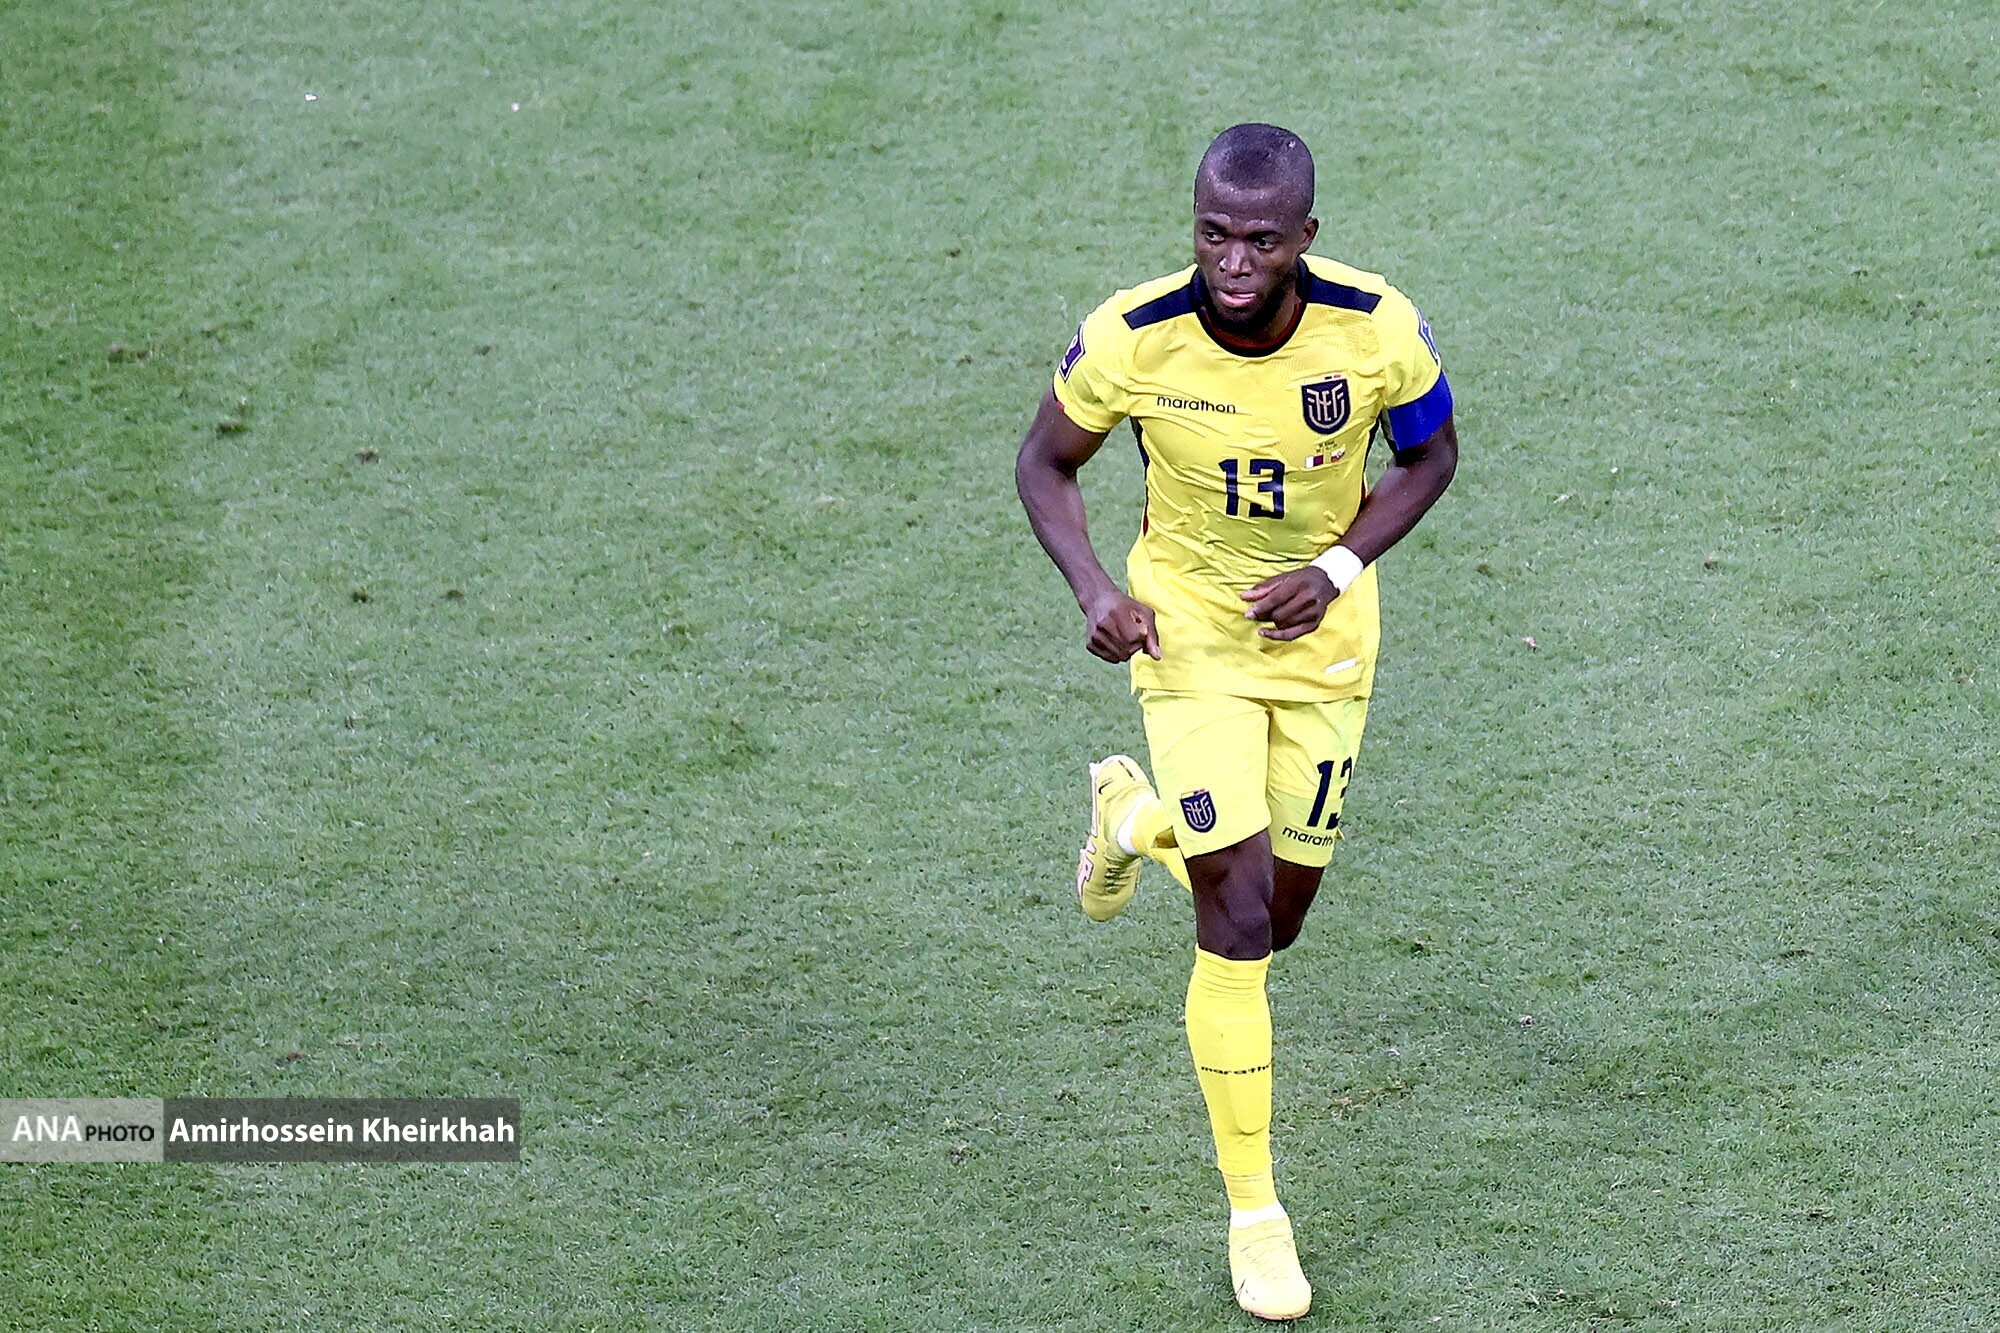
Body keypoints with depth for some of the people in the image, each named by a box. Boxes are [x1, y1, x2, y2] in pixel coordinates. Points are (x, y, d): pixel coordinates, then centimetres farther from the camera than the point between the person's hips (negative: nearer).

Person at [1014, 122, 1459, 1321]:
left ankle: (1136, 813, 47)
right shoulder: (1131, 337, -24)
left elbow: (1431, 455, -3)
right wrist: (1095, 591, -22)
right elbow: (1047, 462, -5)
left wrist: (1336, 570, -17)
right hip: (1190, 627, -2)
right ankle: (1255, 1214, 3)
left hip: (1322, 633, 2)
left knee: (1279, 917, 13)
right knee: (1237, 919, -12)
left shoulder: (1377, 327, -22)